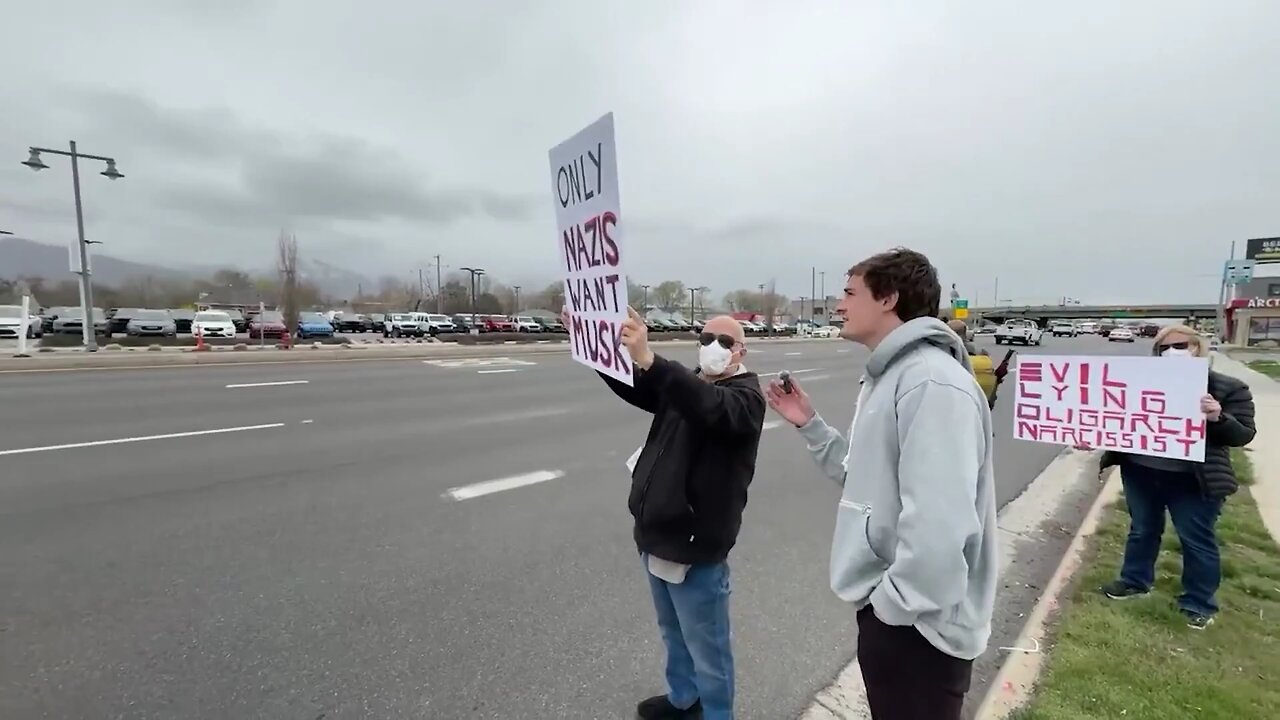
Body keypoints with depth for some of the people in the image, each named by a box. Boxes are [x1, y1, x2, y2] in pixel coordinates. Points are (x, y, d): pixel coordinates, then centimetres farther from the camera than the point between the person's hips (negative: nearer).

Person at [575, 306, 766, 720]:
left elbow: (710, 406, -36)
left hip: (695, 547, -7)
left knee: (706, 646, 11)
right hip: (656, 537, 8)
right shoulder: (684, 384, 11)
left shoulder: (746, 396, -14)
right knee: (672, 633, 26)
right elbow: (631, 386, 6)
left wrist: (648, 358, -49)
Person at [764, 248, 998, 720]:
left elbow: (939, 522, -31)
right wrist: (810, 425, 6)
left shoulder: (931, 383, -24)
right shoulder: (887, 377, 10)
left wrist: (897, 606, -20)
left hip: (914, 624, -10)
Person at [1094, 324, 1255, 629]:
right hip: (1140, 472, 3)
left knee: (1197, 540, 9)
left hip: (1193, 481, -3)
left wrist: (1218, 418, -26)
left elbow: (1243, 434, -6)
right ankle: (1134, 581, 35)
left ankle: (1199, 604, 25)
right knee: (1142, 529, 18)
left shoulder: (1228, 388, -5)